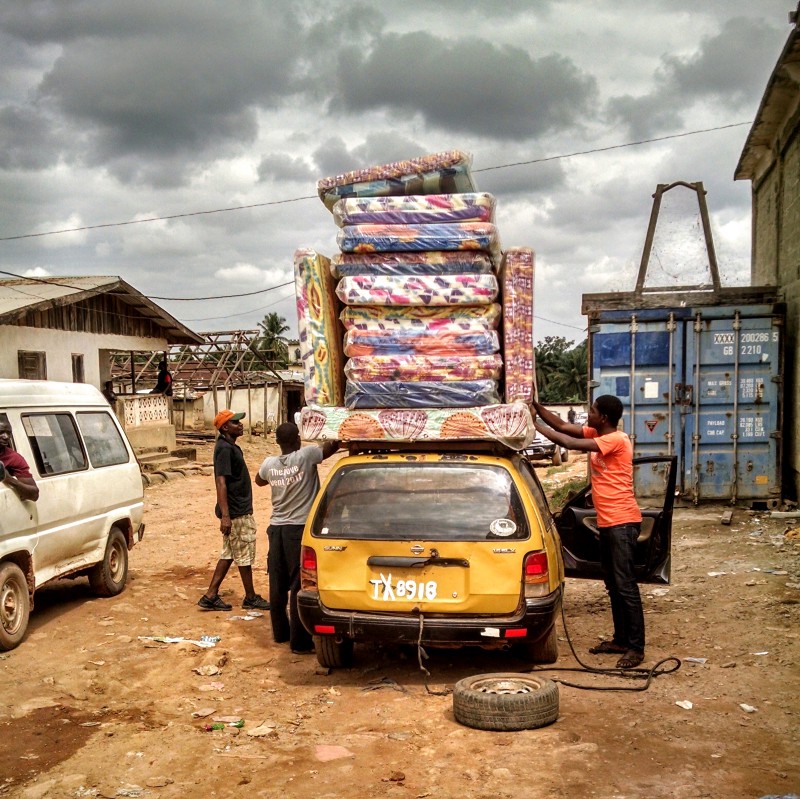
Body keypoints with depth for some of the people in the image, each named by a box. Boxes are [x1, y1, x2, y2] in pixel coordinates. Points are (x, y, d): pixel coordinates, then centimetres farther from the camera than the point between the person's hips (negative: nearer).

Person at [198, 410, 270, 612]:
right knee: (244, 555, 2)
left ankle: (211, 596, 16)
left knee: (229, 554, 13)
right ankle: (251, 598, 14)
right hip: (237, 513, -10)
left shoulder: (230, 446, 13)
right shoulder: (224, 449, -18)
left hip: (239, 510, 10)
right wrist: (225, 515, -28)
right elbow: (221, 482, -24)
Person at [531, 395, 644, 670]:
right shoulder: (596, 434, 10)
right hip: (607, 522, 10)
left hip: (622, 522, -10)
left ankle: (636, 647, -2)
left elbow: (570, 443, -22)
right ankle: (621, 640, 23)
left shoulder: (617, 440, -17)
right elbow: (562, 426, 11)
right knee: (613, 586, 14)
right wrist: (535, 405, 2)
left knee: (626, 586, -7)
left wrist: (536, 426, -15)